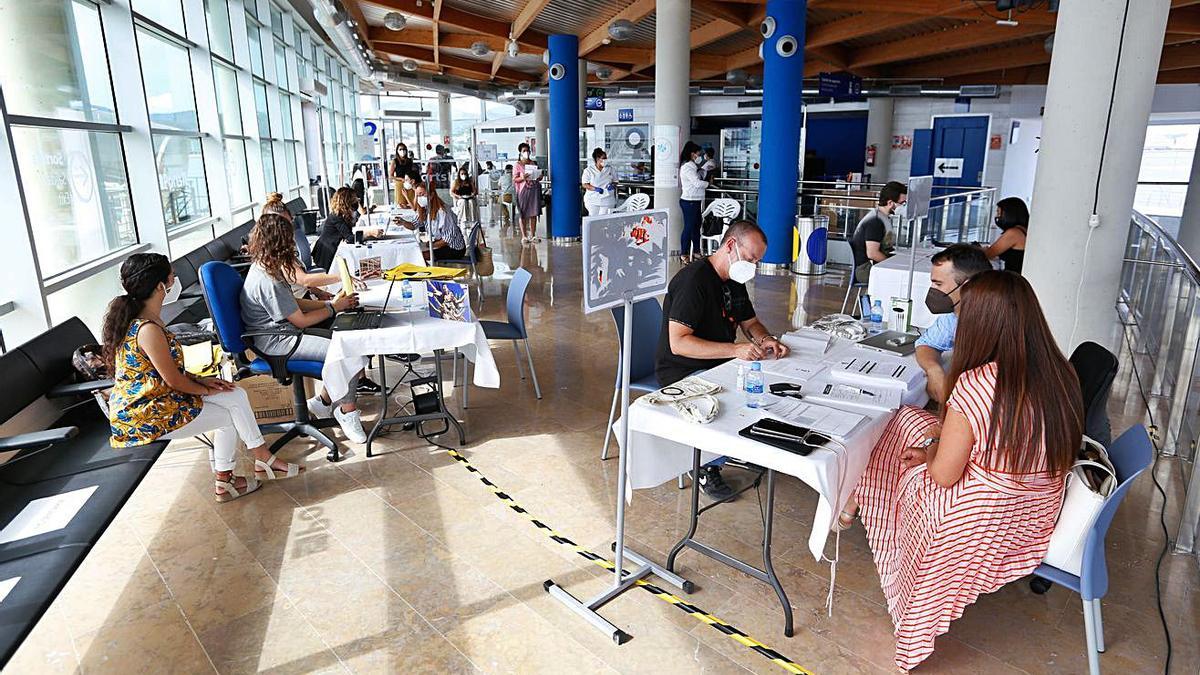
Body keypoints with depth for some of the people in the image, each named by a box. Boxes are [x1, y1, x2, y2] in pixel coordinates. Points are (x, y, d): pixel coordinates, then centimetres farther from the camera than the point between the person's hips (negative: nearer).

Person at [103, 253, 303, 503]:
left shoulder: (137, 320, 5)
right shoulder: (149, 330, -27)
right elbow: (174, 381, -20)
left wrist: (201, 380, 3)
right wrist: (206, 390, -3)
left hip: (144, 404, 9)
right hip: (144, 417, -9)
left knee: (236, 396, 4)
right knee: (229, 416, 2)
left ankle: (263, 460, 7)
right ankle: (224, 482, 19)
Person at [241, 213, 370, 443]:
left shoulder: (263, 268, 8)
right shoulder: (267, 282, -23)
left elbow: (294, 303, 14)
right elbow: (301, 321, -17)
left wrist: (331, 303, 5)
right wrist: (333, 307, -4)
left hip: (282, 329, 11)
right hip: (277, 342, -11)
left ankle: (325, 400, 7)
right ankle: (346, 410, -2)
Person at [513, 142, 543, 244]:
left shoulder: (534, 163, 13)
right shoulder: (517, 165, 2)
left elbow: (539, 176, 19)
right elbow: (514, 179, -3)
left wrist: (539, 177, -5)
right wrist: (522, 178, -22)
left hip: (534, 190, 3)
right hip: (523, 190, -3)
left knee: (534, 213, 3)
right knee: (523, 214, -2)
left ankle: (533, 235, 9)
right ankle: (524, 236, 2)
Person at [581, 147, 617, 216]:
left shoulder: (610, 169, 8)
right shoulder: (589, 170, -1)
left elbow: (615, 182, 16)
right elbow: (585, 185, -3)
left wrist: (612, 185, -9)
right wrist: (595, 189, -19)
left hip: (607, 200, 2)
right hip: (593, 200, -2)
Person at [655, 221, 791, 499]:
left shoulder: (734, 281, 9)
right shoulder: (693, 280, -21)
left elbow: (750, 323, 21)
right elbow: (678, 343, -28)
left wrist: (766, 340, -3)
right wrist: (735, 349, -33)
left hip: (719, 365, 9)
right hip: (683, 372, -9)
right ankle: (706, 467, -8)